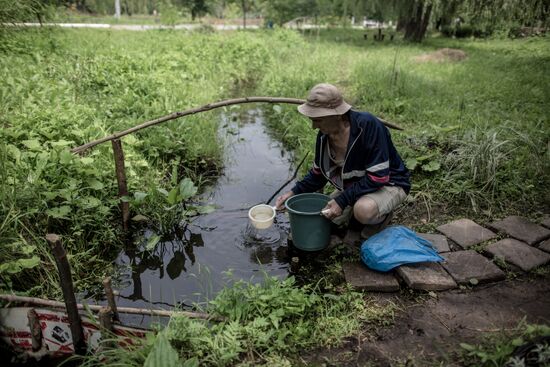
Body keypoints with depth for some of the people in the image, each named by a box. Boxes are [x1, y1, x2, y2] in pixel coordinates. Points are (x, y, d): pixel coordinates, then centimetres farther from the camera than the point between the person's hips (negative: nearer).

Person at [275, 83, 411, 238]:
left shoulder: (368, 125, -30)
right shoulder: (325, 134, -8)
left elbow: (378, 177, -31)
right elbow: (318, 173, 6)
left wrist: (342, 200, -32)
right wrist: (294, 192, -7)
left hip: (388, 183, -6)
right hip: (355, 185, 7)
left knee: (364, 210, -36)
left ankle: (383, 215, -2)